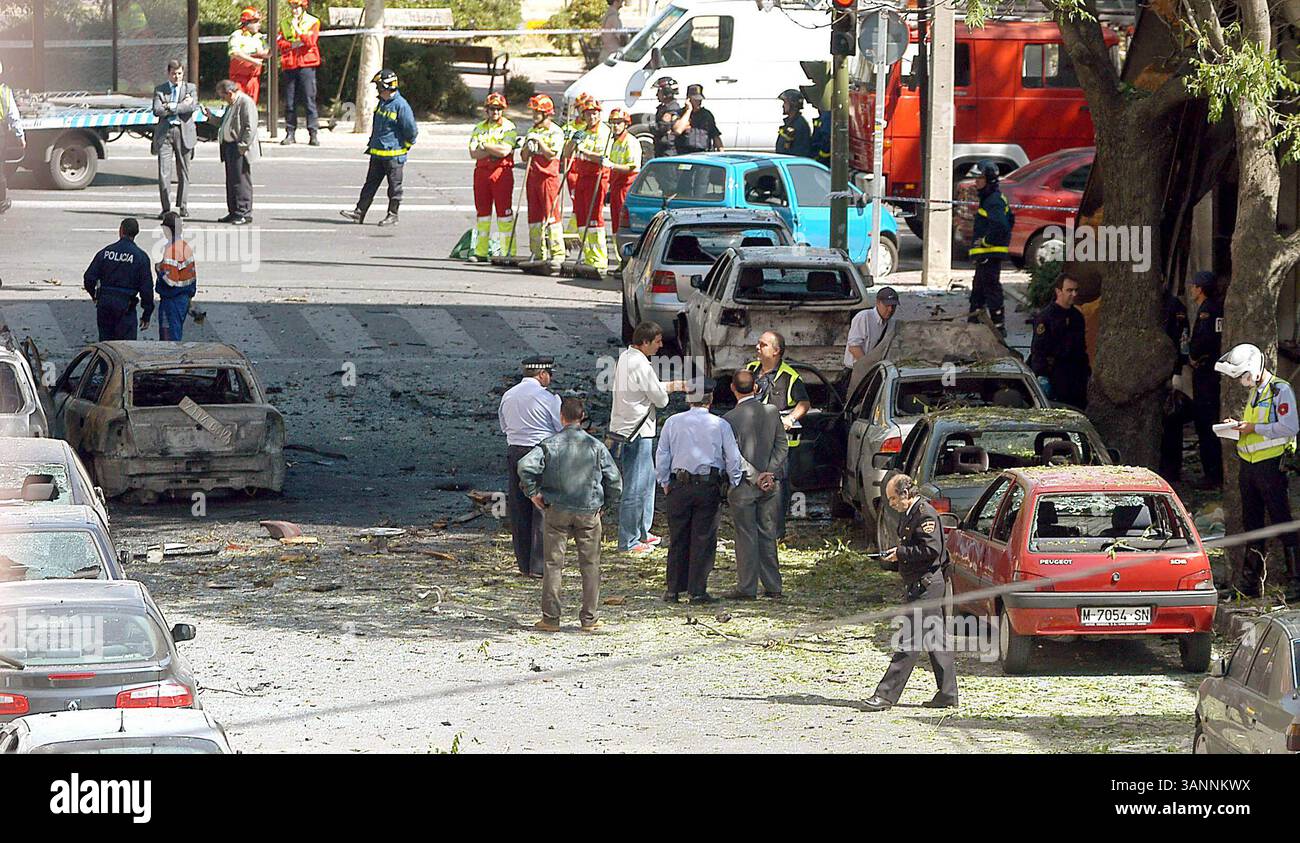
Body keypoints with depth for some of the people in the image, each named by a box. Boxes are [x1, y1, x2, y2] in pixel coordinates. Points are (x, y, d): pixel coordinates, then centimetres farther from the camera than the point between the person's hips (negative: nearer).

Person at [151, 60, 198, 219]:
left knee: (183, 172, 5)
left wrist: (171, 107, -10)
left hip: (184, 133, 0)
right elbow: (157, 110, -5)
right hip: (165, 133, 0)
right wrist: (181, 105, -8)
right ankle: (166, 208, -5)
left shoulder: (190, 88, 9)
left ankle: (183, 206, 15)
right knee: (164, 172, -7)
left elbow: (193, 106, -8)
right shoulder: (159, 90, 10)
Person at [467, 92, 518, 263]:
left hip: (502, 172, -5)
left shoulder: (509, 127, 0)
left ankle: (509, 252, -5)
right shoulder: (479, 128, 13)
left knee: (504, 212, -6)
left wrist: (484, 146, -6)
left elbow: (504, 151, -14)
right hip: (481, 171, 5)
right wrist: (494, 150, -10)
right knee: (482, 211, 6)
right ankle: (481, 252, 12)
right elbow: (473, 153, 1)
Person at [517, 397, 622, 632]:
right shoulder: (595, 446, -2)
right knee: (590, 564, 9)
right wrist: (604, 503, 12)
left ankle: (550, 618, 5)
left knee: (553, 564, 6)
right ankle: (589, 618, 9)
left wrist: (533, 493, -5)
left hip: (557, 510, 0)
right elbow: (615, 480, -1)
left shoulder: (549, 444, -5)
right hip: (589, 511, 0)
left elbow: (525, 466, -18)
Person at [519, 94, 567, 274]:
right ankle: (537, 254, 11)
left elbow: (552, 155, -13)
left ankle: (557, 255, -12)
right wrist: (529, 144, 0)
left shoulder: (555, 132, -3)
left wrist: (539, 141, -11)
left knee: (551, 216, -11)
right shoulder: (532, 131, 18)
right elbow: (524, 157, 18)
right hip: (532, 177, 8)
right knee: (534, 217, 7)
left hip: (548, 177, -8)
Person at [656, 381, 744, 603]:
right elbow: (733, 458, -1)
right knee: (703, 539, 2)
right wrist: (734, 484, 11)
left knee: (678, 539, 9)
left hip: (679, 486, 2)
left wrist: (665, 482, 17)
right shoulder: (720, 425, -3)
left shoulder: (673, 423, 2)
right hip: (709, 487, -2)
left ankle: (673, 590, 12)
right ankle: (697, 591, 0)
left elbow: (662, 456, 6)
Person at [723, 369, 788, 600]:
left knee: (746, 536, 3)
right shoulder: (772, 412, -1)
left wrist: (755, 477, -12)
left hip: (743, 486, -4)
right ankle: (773, 587, 14)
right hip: (771, 485, 4)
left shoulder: (730, 419, -13)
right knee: (768, 534, 12)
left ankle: (746, 587, 5)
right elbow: (782, 446, 0)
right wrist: (768, 474, -4)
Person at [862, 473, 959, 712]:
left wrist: (901, 553, -15)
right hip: (919, 585, 10)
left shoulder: (925, 514, -14)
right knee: (937, 640, 11)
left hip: (925, 584, -10)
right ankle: (947, 695, 14)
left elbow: (931, 549, -21)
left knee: (909, 640, -10)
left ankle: (886, 695, -12)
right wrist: (897, 553, 1)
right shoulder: (909, 514, 15)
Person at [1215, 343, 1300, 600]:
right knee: (1252, 523, 12)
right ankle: (1250, 582, 17)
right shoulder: (1254, 392, 16)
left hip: (1270, 465, -9)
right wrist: (1238, 425, 8)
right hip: (1248, 465, 9)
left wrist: (1254, 428, -19)